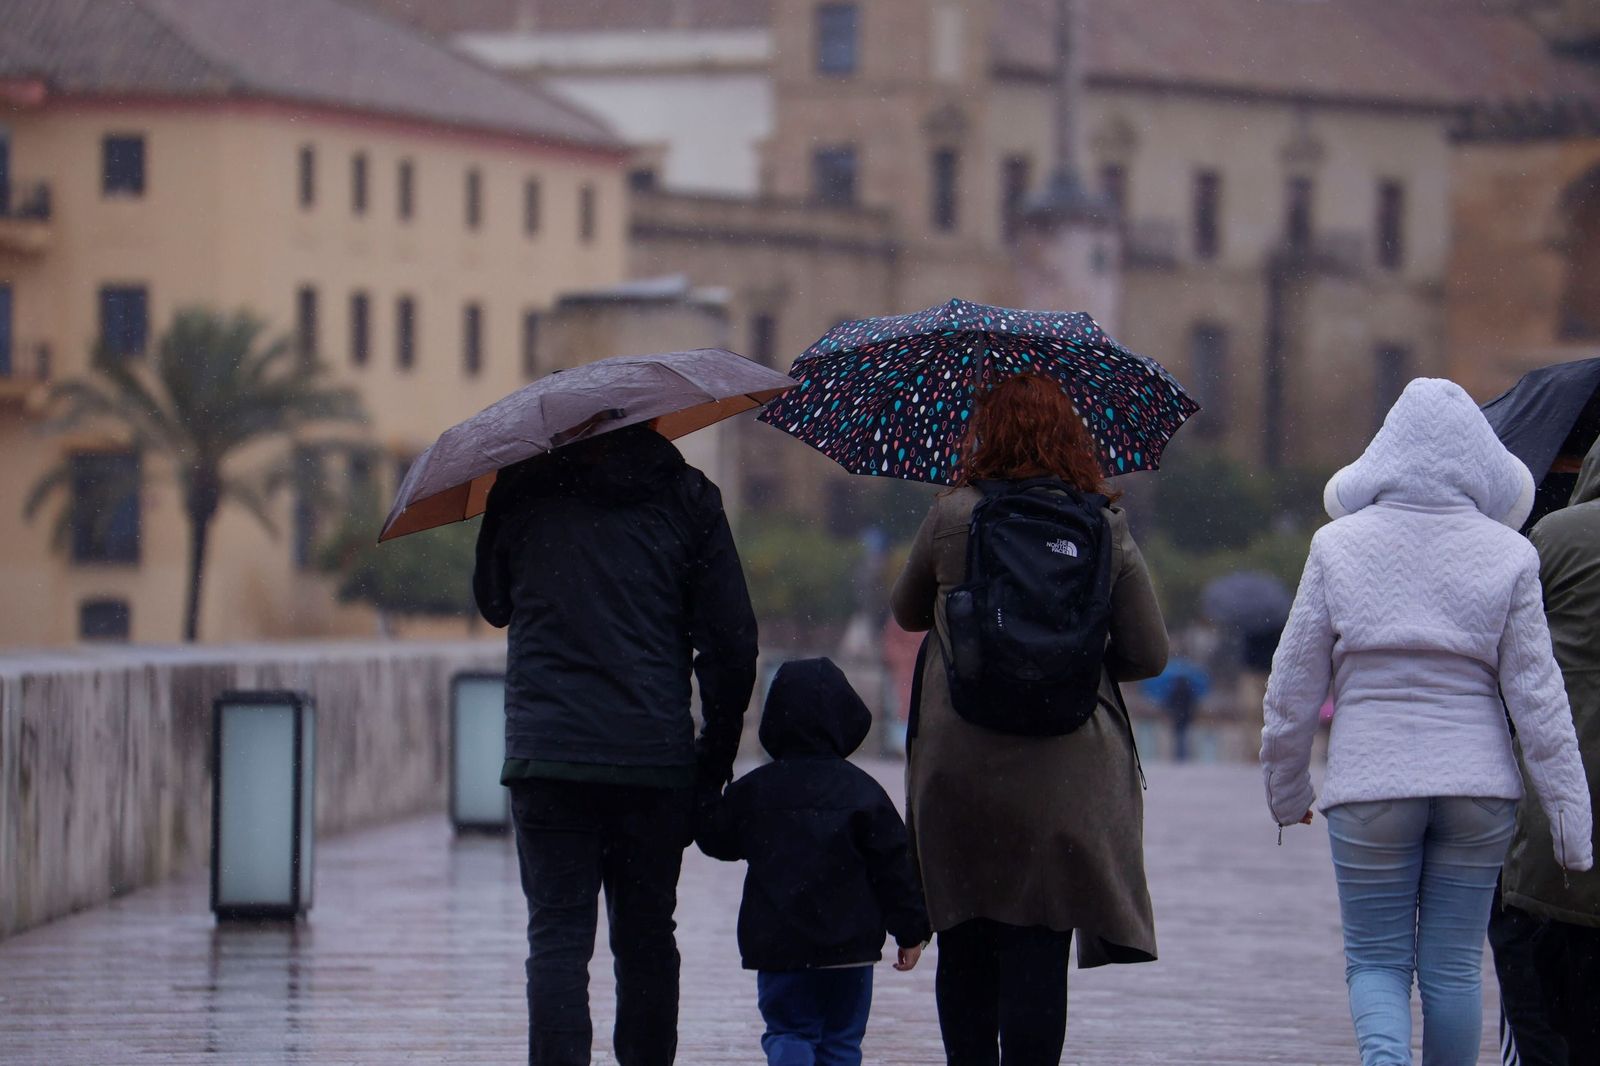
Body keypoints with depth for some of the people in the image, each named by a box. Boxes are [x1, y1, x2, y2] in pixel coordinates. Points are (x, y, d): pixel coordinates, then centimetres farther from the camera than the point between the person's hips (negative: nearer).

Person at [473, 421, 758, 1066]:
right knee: (646, 938, 11)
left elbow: (492, 602, 21)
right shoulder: (685, 498, 3)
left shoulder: (521, 494, 4)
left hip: (547, 753, -1)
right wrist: (716, 754, 10)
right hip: (656, 759, 1)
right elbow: (731, 642, 1)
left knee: (558, 939, -3)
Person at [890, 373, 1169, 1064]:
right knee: (1038, 951, -1)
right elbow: (1149, 656, 2)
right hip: (1065, 773, 0)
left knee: (964, 946, 13)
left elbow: (907, 613, 14)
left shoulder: (951, 518, -2)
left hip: (958, 770, 0)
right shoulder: (1106, 529, 0)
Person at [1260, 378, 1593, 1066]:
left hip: (1369, 784, -1)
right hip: (1478, 785, 1)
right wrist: (1571, 810, 1)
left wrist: (1285, 788, 14)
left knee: (1376, 960, 5)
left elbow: (1293, 686, 1)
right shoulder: (1506, 556, -1)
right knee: (1453, 967, 10)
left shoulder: (1340, 547, -1)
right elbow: (1536, 693, -3)